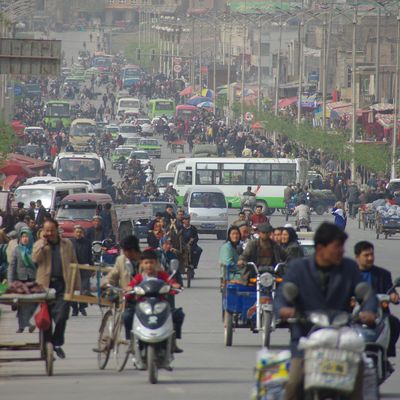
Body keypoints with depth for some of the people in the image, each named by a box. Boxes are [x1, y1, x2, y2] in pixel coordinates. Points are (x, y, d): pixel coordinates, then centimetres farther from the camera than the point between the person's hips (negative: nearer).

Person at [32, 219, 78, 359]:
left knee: (61, 316, -9)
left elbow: (74, 264, 12)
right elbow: (35, 259, -10)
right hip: (46, 285, 0)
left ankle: (57, 344, 7)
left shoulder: (67, 244, 10)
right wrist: (43, 244, -11)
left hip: (63, 284, 0)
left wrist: (76, 285, 7)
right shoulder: (39, 245, 9)